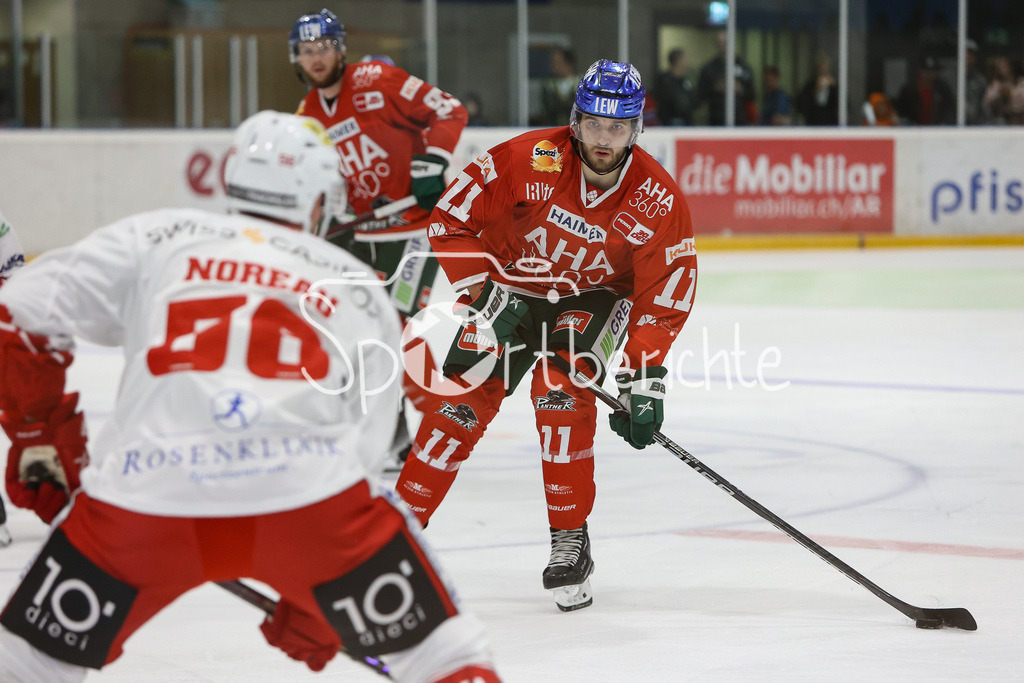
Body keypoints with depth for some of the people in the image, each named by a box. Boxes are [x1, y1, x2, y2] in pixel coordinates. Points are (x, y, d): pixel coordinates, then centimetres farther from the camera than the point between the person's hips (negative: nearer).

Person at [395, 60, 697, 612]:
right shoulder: (531, 159, -25)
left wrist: (645, 381, -21)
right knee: (463, 398, -10)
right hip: (511, 286, 0)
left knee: (561, 390, -24)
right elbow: (451, 217, -18)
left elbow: (664, 294, -15)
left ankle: (570, 540, -12)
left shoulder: (658, 199, -21)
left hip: (592, 298, 0)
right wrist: (484, 292, -22)